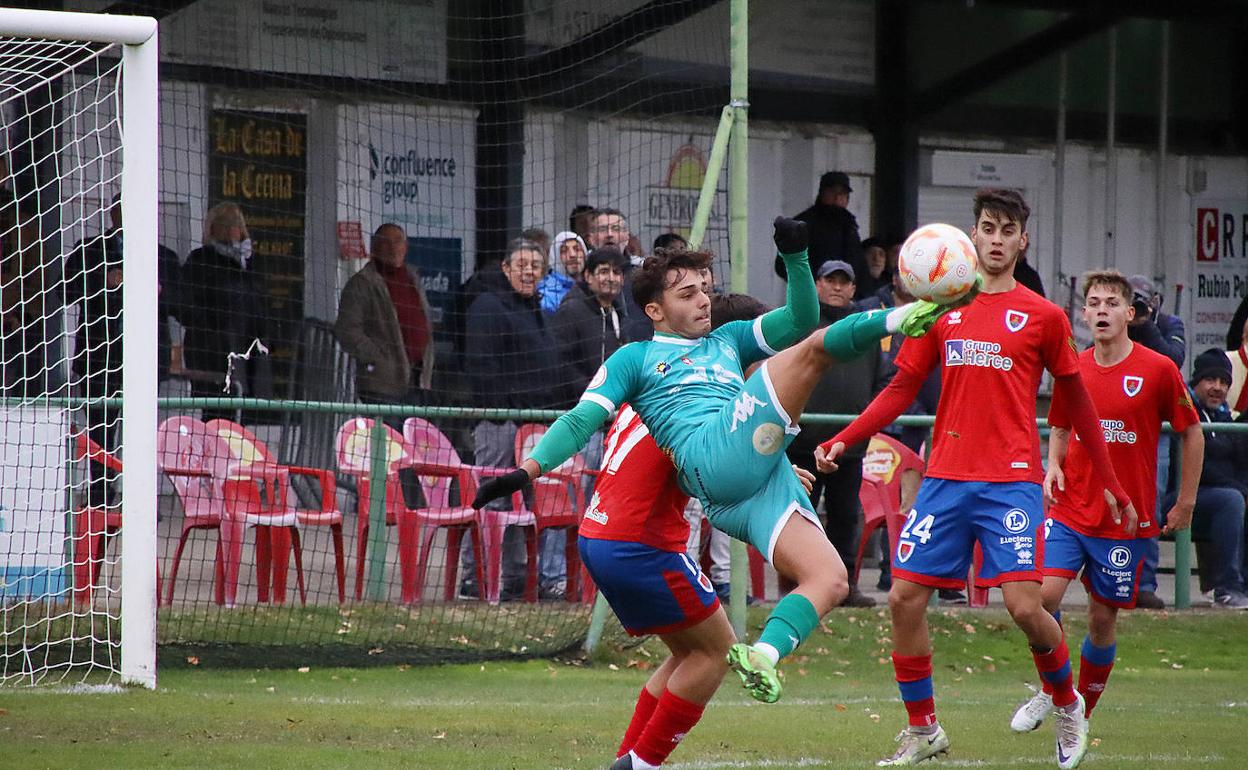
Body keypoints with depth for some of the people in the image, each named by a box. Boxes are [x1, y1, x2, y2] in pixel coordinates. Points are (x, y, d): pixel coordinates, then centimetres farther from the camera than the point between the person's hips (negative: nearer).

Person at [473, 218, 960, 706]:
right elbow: (582, 420, 11)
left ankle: (762, 655, -23)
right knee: (813, 347, -15)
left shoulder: (728, 341, 35)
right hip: (713, 459, -6)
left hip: (764, 477, 6)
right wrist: (529, 469, -5)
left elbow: (798, 320, 22)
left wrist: (795, 257, 7)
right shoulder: (635, 359, 21)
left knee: (829, 580, -15)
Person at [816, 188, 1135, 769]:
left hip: (1012, 481, -3)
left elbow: (1076, 402, 12)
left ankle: (1067, 704, 15)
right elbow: (902, 389, 14)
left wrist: (1111, 484, 15)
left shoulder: (1042, 316, 4)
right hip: (945, 478, 3)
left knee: (1024, 606, -14)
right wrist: (842, 441, 2)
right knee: (904, 597, -3)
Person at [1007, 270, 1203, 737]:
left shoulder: (1158, 370, -6)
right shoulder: (1072, 369, 3)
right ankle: (1047, 693, 5)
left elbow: (1192, 433, 4)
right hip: (1070, 510, 2)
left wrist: (1186, 501, 4)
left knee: (1103, 618, 4)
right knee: (1045, 593, -16)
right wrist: (1054, 467, 0)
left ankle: (1082, 711, 22)